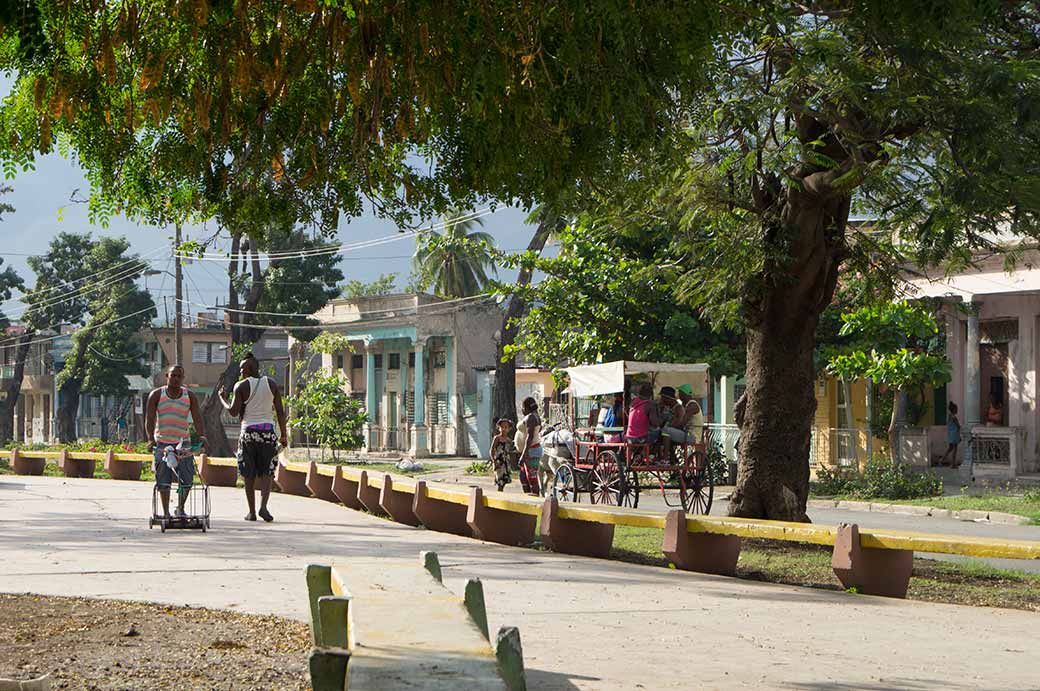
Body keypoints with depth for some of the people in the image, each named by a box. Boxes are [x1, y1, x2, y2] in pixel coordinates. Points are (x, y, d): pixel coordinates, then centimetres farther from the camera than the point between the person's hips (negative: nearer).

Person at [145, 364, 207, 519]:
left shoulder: (190, 396, 6)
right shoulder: (156, 395, 2)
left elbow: (197, 418, -4)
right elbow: (149, 419, -5)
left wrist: (202, 436, -22)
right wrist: (150, 439, -20)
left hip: (183, 442, 1)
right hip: (162, 442, -1)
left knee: (186, 479, -4)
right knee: (163, 480, -3)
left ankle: (180, 509, 17)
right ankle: (166, 513, 5)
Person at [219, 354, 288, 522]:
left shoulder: (242, 386, -5)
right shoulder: (271, 384, 5)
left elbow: (233, 412, -8)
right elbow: (280, 411, 3)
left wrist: (222, 398, 9)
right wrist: (283, 435, 8)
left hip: (249, 432, -2)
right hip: (268, 431, 2)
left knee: (249, 475, 7)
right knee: (266, 472, 5)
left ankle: (252, 511, 8)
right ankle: (263, 506, -15)